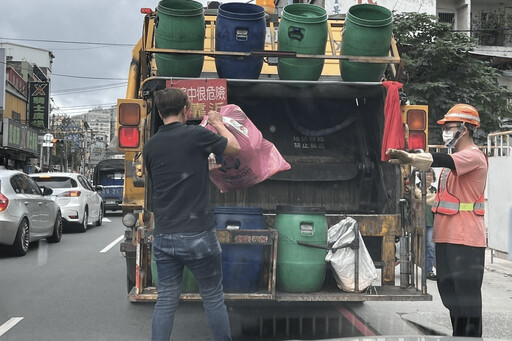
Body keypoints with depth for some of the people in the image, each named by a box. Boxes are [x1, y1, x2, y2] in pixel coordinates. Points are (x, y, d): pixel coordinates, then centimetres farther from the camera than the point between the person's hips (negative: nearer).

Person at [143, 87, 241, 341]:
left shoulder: (150, 146, 5)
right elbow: (235, 148, 6)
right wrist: (218, 124, 23)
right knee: (213, 298, 10)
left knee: (166, 300, 10)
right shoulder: (196, 135, -9)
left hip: (163, 236, 4)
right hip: (198, 235, -4)